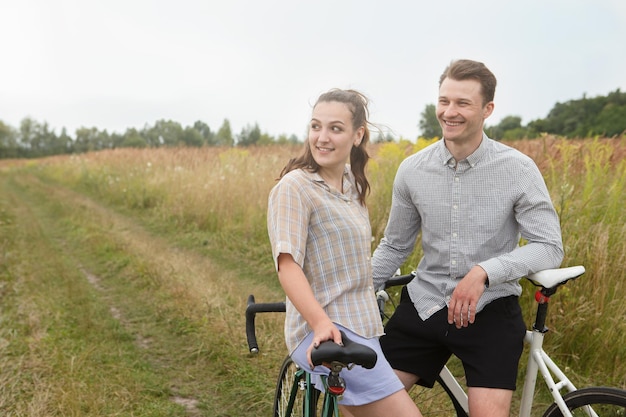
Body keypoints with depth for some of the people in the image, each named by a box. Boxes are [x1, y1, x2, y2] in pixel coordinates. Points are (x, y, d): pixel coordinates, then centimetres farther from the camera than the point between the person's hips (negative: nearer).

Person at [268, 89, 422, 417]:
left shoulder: (353, 183, 10)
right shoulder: (294, 187, -14)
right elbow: (287, 265, -23)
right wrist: (321, 324, -33)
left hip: (360, 327, 8)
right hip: (324, 335, -8)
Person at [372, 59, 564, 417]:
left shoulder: (519, 169, -10)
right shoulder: (413, 169, -2)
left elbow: (550, 247, -10)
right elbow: (394, 246, 9)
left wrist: (483, 272, -25)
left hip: (489, 308, -2)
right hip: (425, 303, 3)